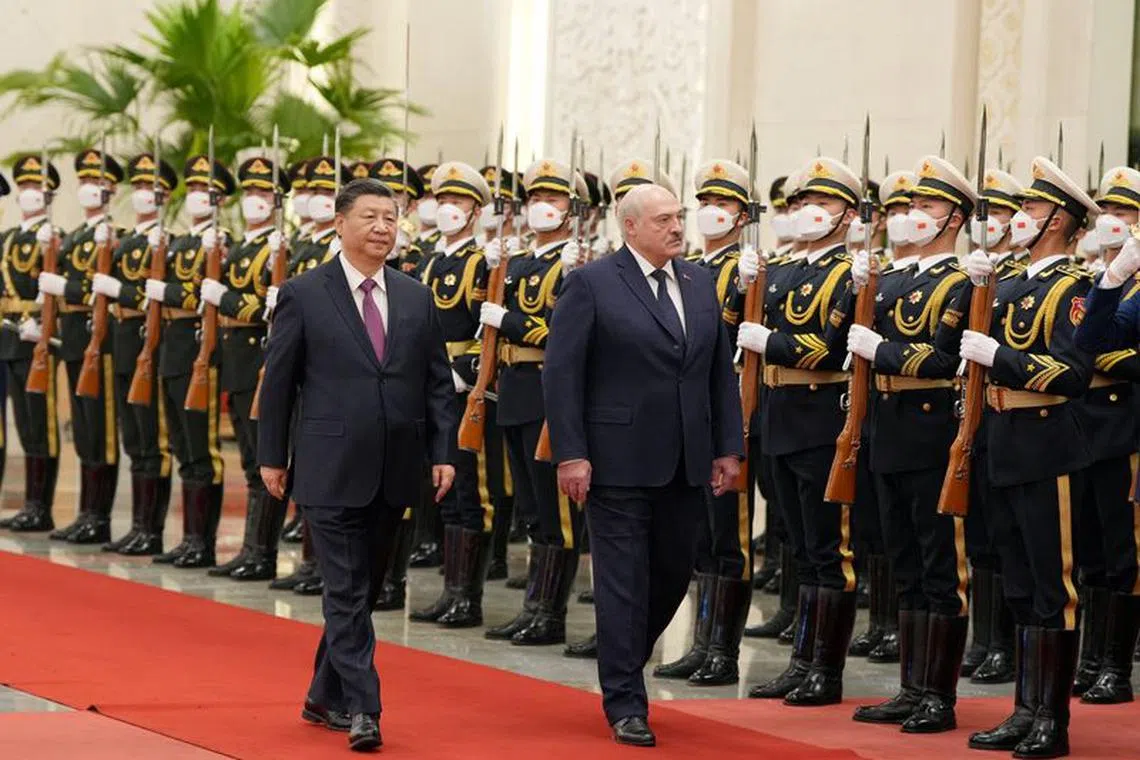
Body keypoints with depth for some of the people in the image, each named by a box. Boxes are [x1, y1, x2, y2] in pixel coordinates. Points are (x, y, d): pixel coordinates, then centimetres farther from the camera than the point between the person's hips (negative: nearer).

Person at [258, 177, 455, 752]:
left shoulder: (416, 298, 8)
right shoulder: (303, 296, -3)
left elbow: (438, 381, 10)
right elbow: (278, 382, 1)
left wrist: (442, 452, 3)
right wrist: (272, 457, 0)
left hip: (394, 472, 5)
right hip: (332, 471, -5)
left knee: (363, 590, 12)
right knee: (347, 593, -7)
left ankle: (325, 697, 25)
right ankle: (361, 709, -8)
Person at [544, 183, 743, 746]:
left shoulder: (700, 284, 10)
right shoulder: (592, 285, -7)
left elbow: (721, 371, 14)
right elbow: (561, 373, -9)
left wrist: (728, 447, 7)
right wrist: (570, 454, -14)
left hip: (685, 465, 6)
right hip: (619, 462, -6)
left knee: (673, 574, 13)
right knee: (624, 581, -1)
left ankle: (624, 662, 35)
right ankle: (625, 704, 6)